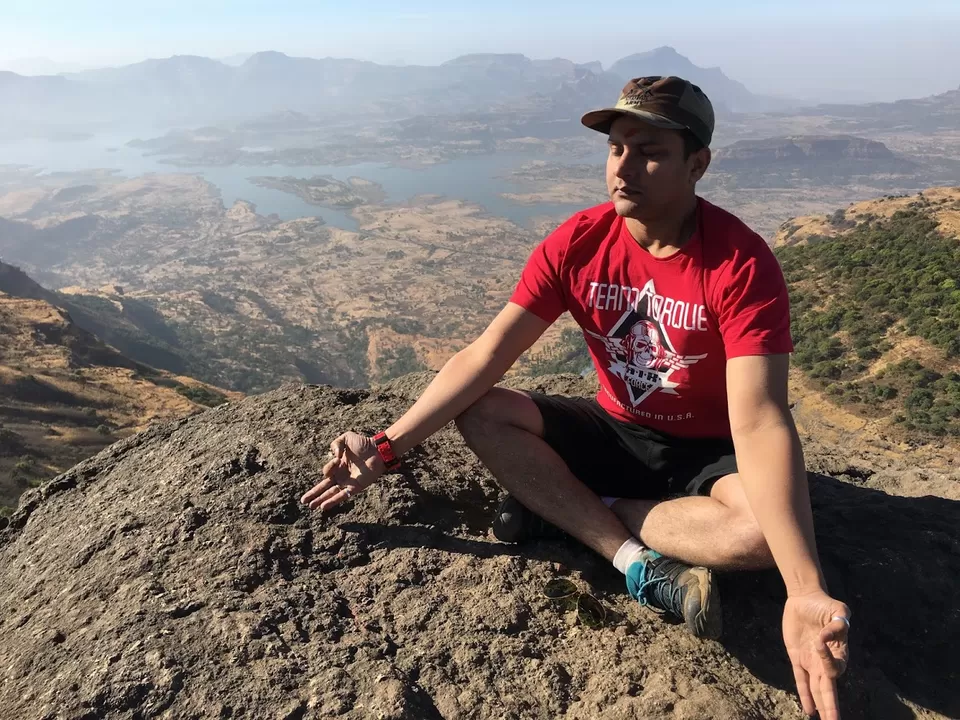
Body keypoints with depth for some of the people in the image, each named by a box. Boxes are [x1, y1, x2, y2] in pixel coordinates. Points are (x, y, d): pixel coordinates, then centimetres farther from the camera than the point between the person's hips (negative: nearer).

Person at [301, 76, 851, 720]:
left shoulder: (741, 262, -23)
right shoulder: (578, 242, -12)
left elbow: (759, 422, -32)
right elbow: (485, 357, -16)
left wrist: (804, 591, -43)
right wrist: (388, 447, -23)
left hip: (709, 451, -3)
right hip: (616, 432, 3)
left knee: (765, 529, -34)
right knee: (481, 414, -18)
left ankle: (561, 505, -16)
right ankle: (646, 569, -21)